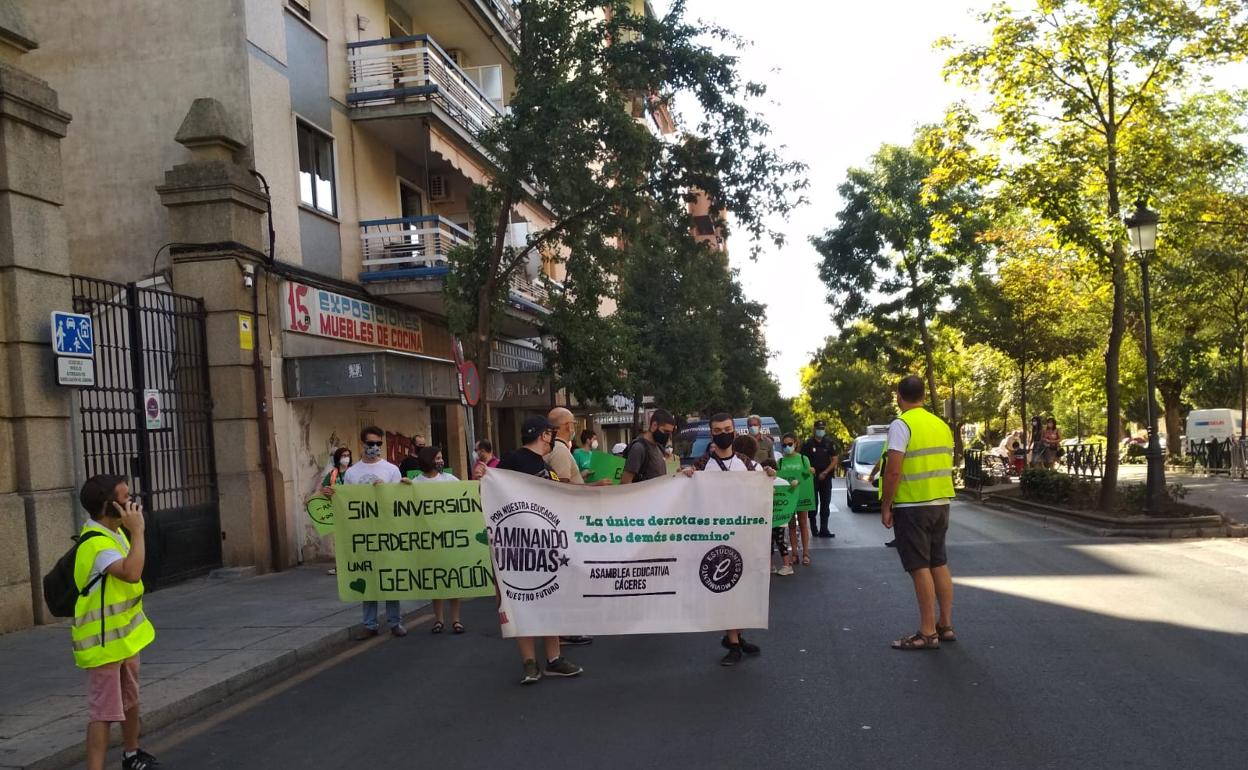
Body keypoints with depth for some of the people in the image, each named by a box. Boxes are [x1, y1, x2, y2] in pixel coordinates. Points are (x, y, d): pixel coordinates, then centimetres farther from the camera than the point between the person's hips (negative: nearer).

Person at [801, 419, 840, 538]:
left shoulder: (830, 443, 4)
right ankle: (813, 527, 13)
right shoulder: (808, 443, 2)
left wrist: (825, 472, -5)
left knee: (825, 503, -1)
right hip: (812, 477, -1)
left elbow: (835, 460, 3)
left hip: (825, 477, 1)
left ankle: (823, 529, 0)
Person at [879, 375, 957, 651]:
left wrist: (885, 507, -11)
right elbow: (947, 467, 15)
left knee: (920, 568, -4)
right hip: (941, 503, 8)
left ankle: (927, 633, 0)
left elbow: (893, 471, -18)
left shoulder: (901, 425, -13)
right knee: (939, 564, 14)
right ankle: (946, 626, 21)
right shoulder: (941, 425, 11)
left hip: (912, 506, -7)